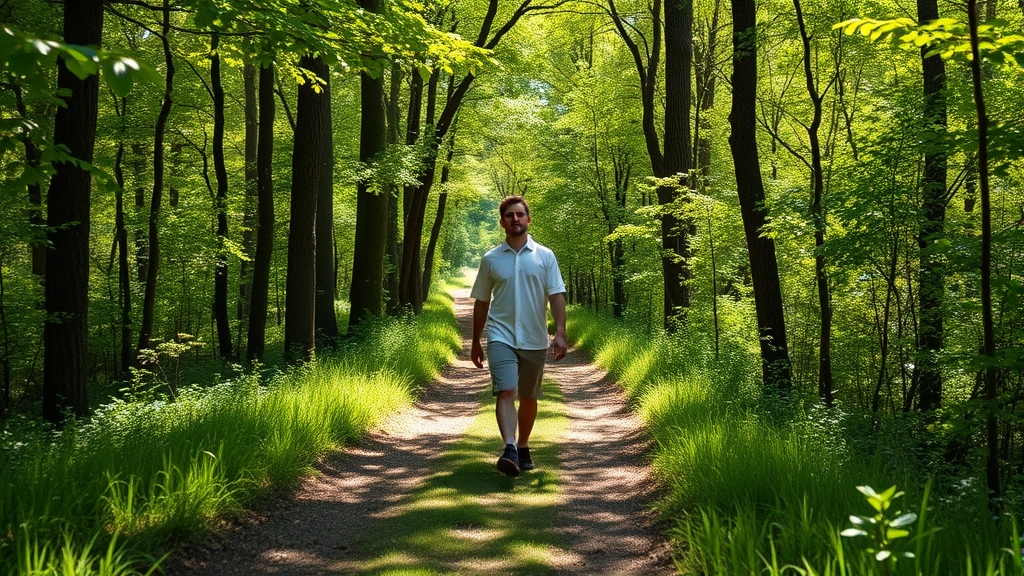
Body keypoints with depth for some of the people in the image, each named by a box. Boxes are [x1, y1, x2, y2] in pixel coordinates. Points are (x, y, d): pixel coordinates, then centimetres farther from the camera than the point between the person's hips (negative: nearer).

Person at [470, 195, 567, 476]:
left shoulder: (545, 256, 4)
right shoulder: (491, 259, 4)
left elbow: (556, 296, 0)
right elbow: (481, 302, 10)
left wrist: (560, 333, -12)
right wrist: (475, 342, 11)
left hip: (534, 339, 1)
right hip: (501, 336, -1)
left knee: (528, 397, 12)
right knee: (506, 392, -18)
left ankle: (523, 448, 28)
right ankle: (509, 449, -28)